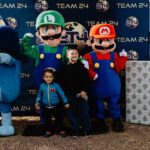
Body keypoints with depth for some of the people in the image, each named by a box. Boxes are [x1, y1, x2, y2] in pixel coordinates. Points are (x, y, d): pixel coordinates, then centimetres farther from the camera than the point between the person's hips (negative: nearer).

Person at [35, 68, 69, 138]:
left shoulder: (56, 85, -11)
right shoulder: (42, 86, -5)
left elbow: (62, 94, -5)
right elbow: (39, 95, 11)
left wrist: (65, 102, -3)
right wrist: (38, 102, 10)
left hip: (55, 106, -2)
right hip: (46, 107, 2)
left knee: (58, 119, 9)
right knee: (47, 120, 13)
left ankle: (61, 130, 22)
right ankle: (48, 131, 28)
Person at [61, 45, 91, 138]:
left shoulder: (82, 67, 1)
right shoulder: (65, 68, 2)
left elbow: (87, 80, 0)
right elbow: (63, 82, 2)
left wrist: (84, 91, -9)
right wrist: (65, 94, -3)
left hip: (82, 94, -1)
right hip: (70, 95, 1)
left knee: (84, 112, 3)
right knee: (72, 113, 7)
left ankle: (88, 130, 18)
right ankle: (75, 131, 20)